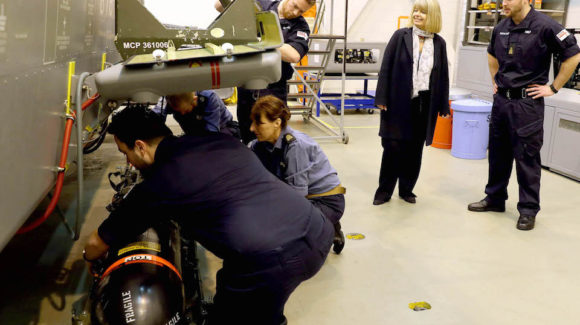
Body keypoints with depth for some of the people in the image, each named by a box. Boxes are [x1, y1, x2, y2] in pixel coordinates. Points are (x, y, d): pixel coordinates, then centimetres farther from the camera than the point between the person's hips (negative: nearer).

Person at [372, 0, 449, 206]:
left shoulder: (439, 43, 5)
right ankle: (384, 190, 14)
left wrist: (443, 106, 7)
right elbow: (386, 68, -3)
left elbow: (443, 75, 9)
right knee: (392, 146, 1)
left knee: (415, 148, 10)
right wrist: (382, 98, -8)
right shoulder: (400, 36, -2)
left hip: (424, 104, 2)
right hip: (398, 101, -2)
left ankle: (406, 189, 24)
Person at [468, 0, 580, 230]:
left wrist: (553, 88, -9)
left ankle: (528, 210, 12)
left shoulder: (544, 26, -14)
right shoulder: (501, 27, 6)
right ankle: (494, 199, 30)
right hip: (501, 99, 6)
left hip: (527, 102, -6)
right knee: (498, 153, 15)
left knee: (527, 157, 1)